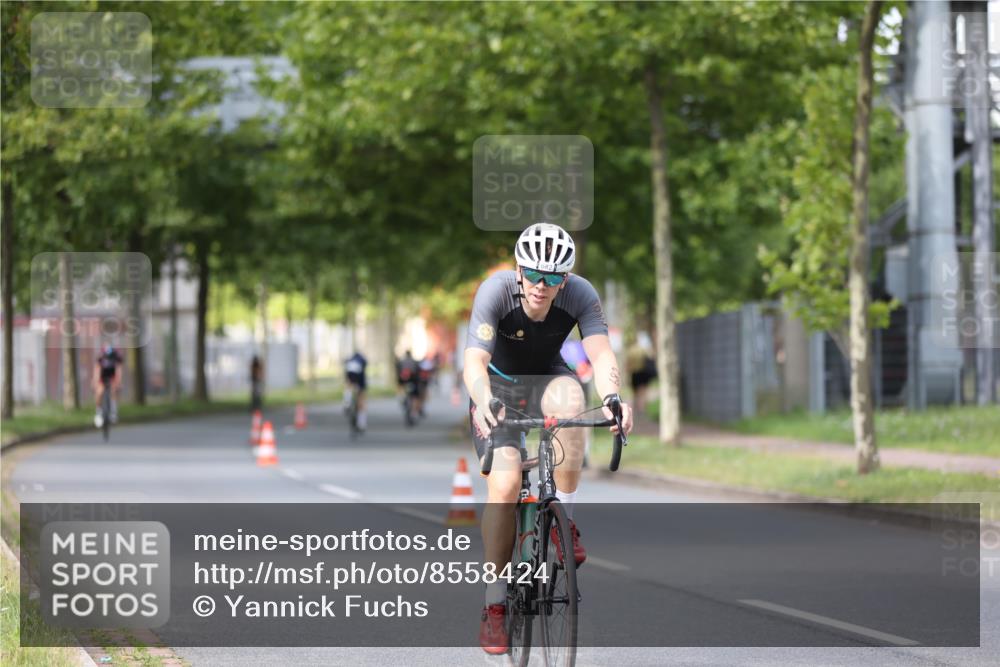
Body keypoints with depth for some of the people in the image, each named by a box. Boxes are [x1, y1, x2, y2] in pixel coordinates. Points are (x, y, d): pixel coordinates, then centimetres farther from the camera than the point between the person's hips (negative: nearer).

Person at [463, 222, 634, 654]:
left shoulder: (580, 294, -24)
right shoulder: (496, 291, -29)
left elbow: (601, 355, -35)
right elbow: (474, 361, -38)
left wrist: (612, 396, -57)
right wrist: (484, 403, -59)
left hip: (546, 378, 1)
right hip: (498, 384, -1)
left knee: (570, 397, -37)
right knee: (504, 484, -22)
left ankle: (564, 522, -21)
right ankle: (494, 605, -8)